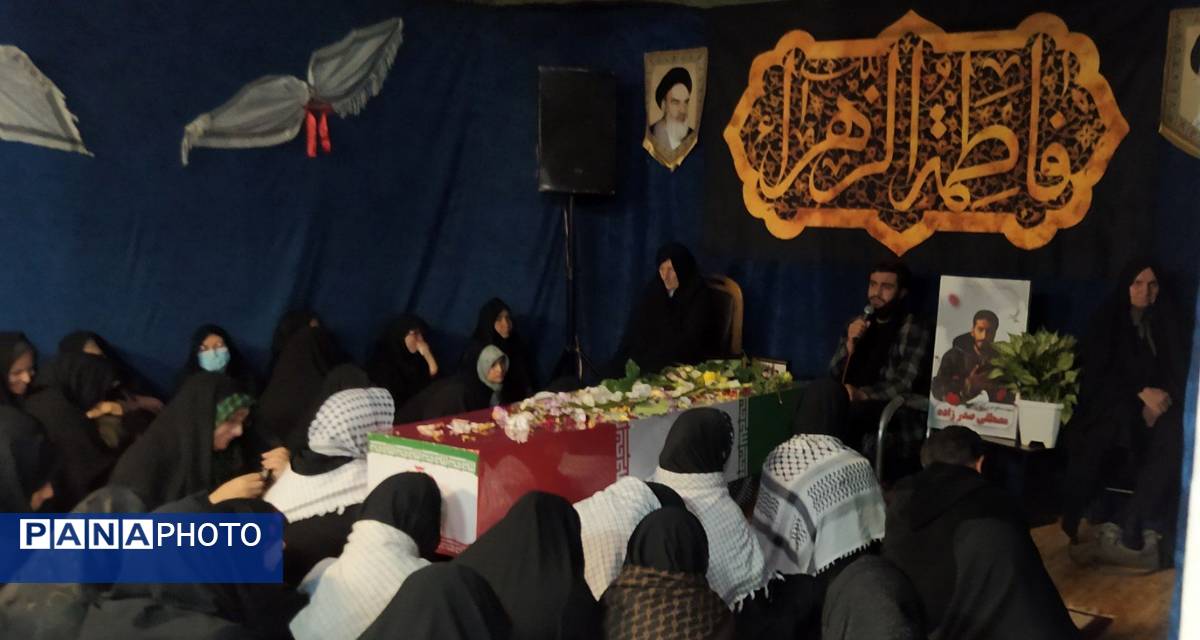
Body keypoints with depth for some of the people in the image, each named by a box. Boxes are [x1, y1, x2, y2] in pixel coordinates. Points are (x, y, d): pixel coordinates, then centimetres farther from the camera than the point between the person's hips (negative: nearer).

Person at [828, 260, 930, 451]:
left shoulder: (914, 330, 0)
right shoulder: (858, 324, 17)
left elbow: (904, 384, -10)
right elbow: (834, 374, 12)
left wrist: (862, 394, -25)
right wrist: (850, 344, -6)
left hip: (889, 408, -4)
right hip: (850, 400, 4)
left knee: (850, 413, -36)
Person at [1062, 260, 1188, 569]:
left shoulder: (1167, 324, 15)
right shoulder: (1107, 322, 7)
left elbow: (1180, 375, 8)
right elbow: (1096, 375, -3)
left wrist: (1160, 398, -14)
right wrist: (1140, 393, -18)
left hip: (1156, 404, 2)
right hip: (1112, 406, -2)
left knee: (1173, 436, -33)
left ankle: (1124, 528, -38)